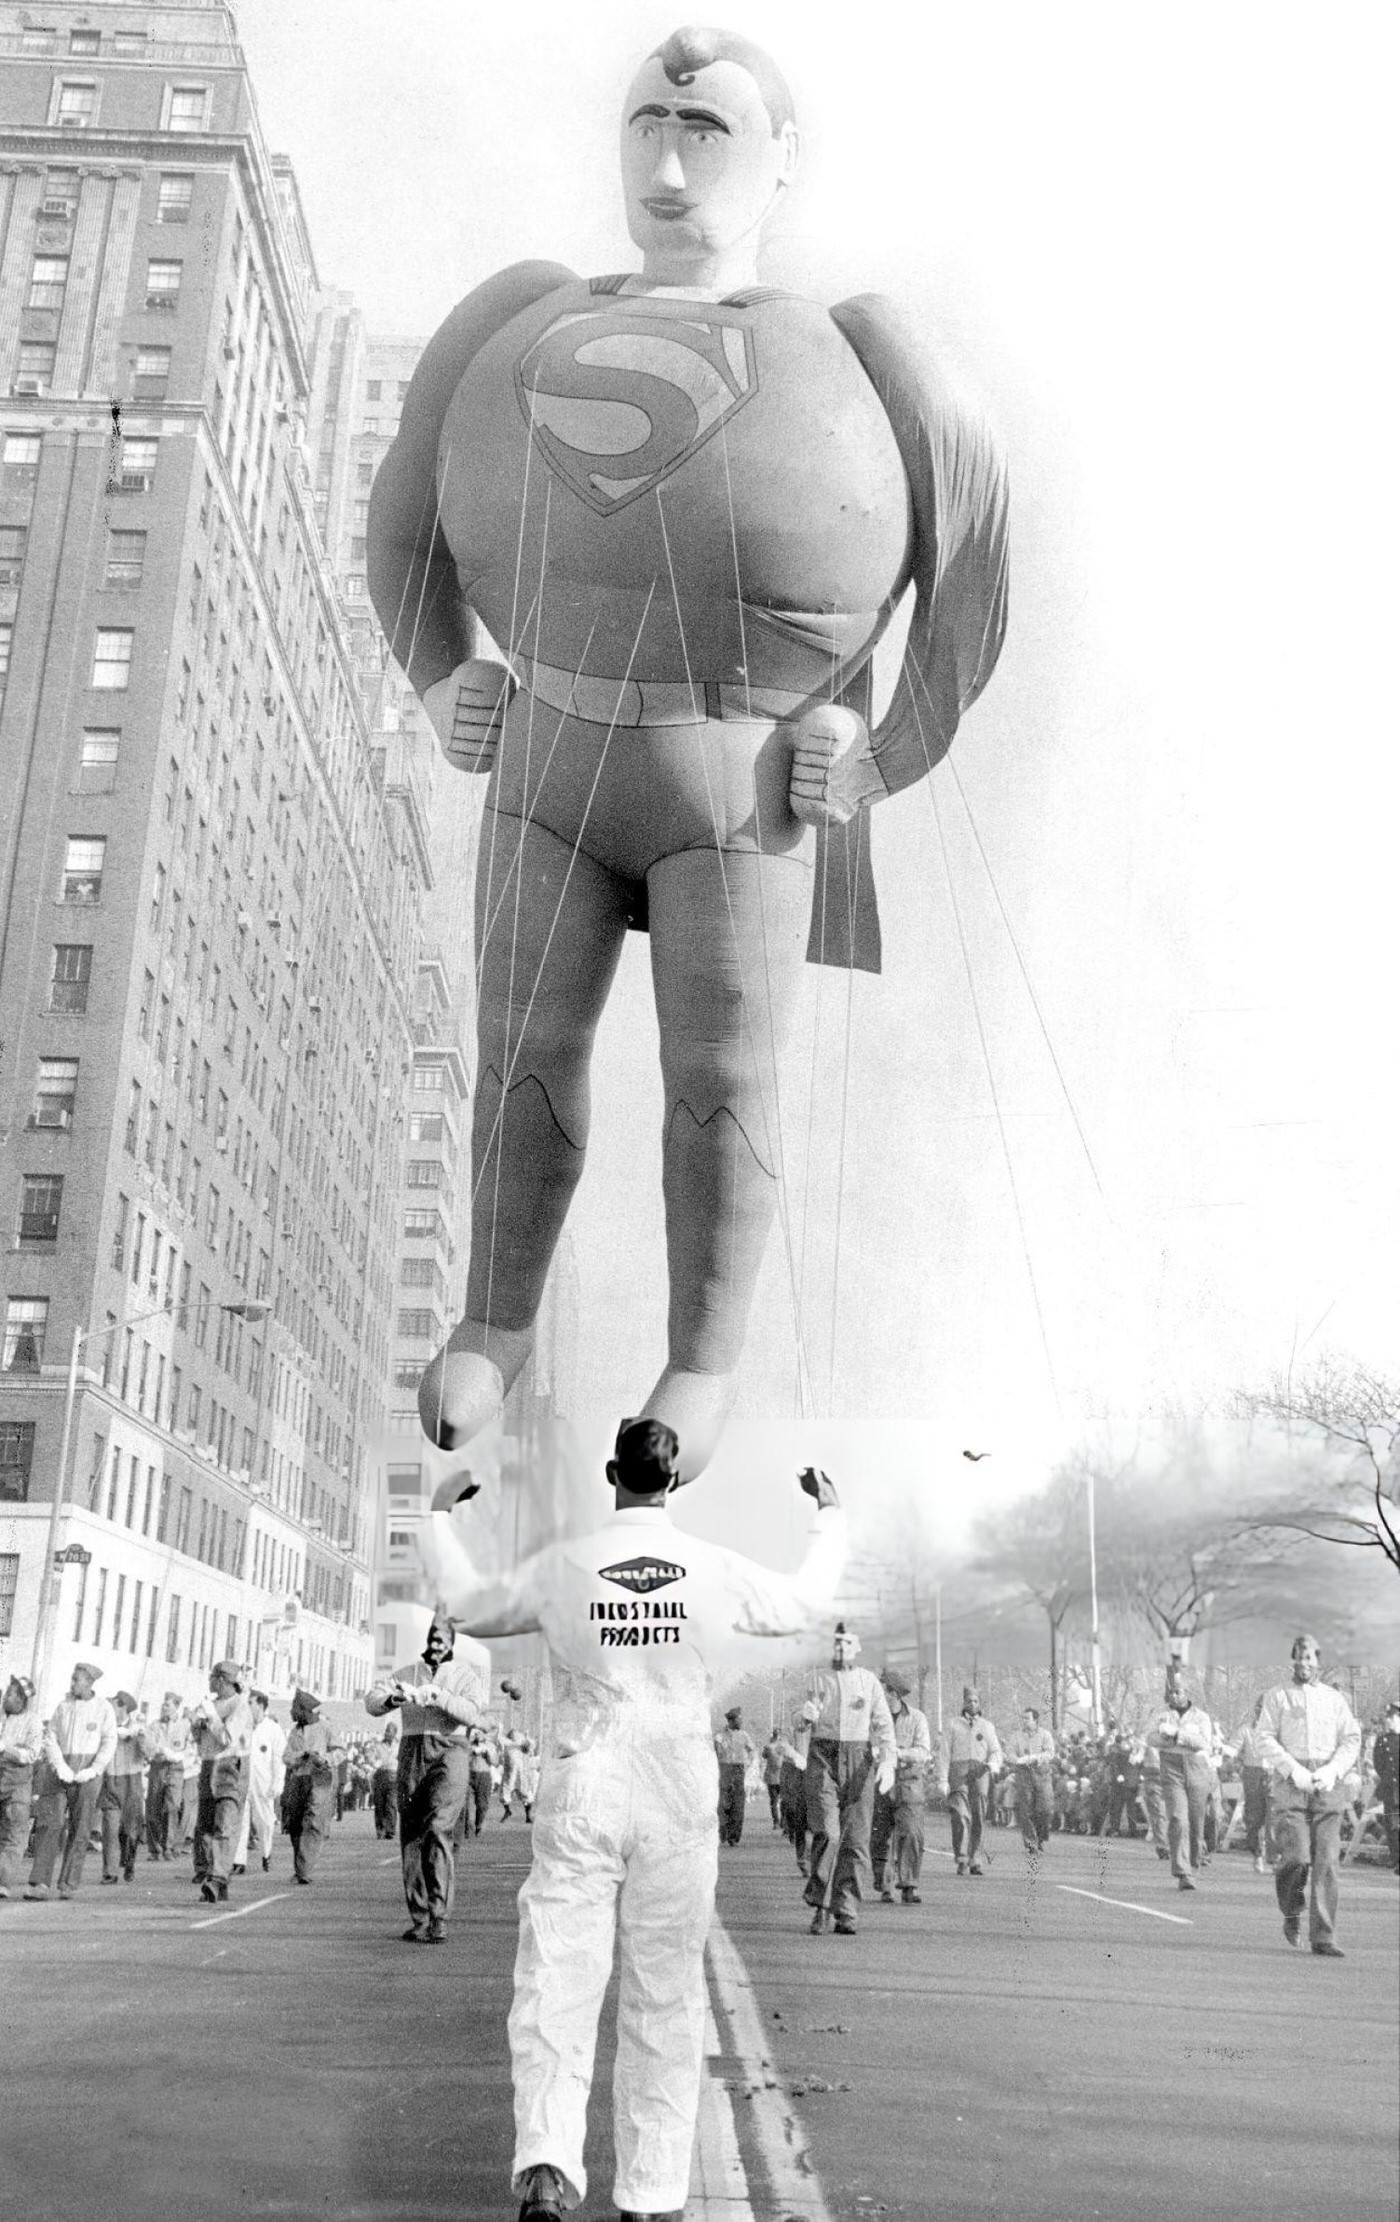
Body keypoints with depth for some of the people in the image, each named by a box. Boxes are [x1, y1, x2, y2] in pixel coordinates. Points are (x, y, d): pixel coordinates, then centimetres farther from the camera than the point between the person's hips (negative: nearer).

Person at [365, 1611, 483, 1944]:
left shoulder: (464, 1674, 10)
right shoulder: (406, 1674, 17)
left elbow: (471, 1714, -6)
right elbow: (372, 1702, 5)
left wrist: (439, 1696, -21)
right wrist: (394, 1698, -17)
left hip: (449, 1752, -3)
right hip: (411, 1753, 3)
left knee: (437, 1829, -19)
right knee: (411, 1835, -1)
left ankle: (438, 1917, -19)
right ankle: (418, 1920, 5)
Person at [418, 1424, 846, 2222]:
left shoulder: (562, 1566, -3)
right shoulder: (717, 1570, -2)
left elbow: (471, 1605, 15)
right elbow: (804, 1602, 17)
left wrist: (440, 1518, 31)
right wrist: (832, 1516, 33)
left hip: (581, 1798, -1)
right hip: (679, 1807, 1)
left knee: (557, 1985, 1)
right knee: (665, 2000, 11)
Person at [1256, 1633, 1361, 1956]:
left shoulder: (1335, 1698, 15)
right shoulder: (1277, 1695, 7)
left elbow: (1352, 1741, 9)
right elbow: (1266, 1738, -1)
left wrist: (1332, 1771, -8)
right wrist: (1294, 1770, -13)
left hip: (1327, 1785, 2)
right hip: (1289, 1784, -2)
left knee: (1327, 1860, -5)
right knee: (1297, 1857, -14)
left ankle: (1323, 1938, 1)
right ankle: (1292, 1912, 16)